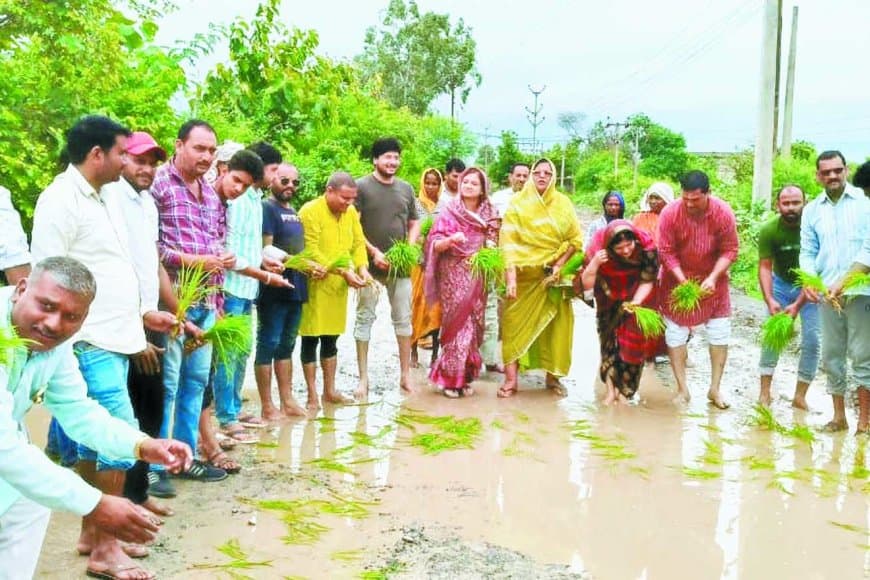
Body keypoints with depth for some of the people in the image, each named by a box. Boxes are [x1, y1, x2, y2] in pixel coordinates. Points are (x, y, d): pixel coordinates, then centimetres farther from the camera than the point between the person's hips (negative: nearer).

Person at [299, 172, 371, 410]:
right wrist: (343, 271, -22)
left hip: (338, 287, 6)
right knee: (311, 340, 1)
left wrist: (362, 267, -10)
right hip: (315, 285, -6)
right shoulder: (310, 211, -15)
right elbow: (311, 251, -19)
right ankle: (312, 396, 10)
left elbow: (358, 243, 9)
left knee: (331, 339, 15)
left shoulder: (350, 212, 6)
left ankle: (330, 391, 26)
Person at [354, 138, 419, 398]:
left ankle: (405, 374, 20)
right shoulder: (361, 186, -4)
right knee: (365, 319, 2)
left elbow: (414, 223, 17)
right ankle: (363, 379, 9)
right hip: (370, 265, -4)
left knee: (403, 318, 9)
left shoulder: (406, 189, 11)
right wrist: (374, 252, -14)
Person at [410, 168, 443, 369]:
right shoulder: (416, 205, 0)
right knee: (418, 305, 0)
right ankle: (414, 352, 8)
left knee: (437, 306, 4)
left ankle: (435, 353, 10)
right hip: (420, 261, -2)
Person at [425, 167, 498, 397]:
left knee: (473, 325, 3)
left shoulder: (490, 215, 8)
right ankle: (450, 378, 2)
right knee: (457, 323, -7)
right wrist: (451, 240, -24)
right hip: (453, 277, -3)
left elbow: (493, 245, 13)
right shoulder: (449, 212, -1)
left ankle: (466, 378, 13)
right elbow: (435, 245, -5)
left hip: (477, 277, 3)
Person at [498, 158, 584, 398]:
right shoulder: (518, 203, -3)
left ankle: (552, 376, 16)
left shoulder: (563, 203, 4)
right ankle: (511, 379, -4)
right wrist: (510, 277, -21)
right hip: (523, 275, -2)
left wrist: (558, 266, -10)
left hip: (553, 275, 2)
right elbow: (508, 242, -11)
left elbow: (575, 239, 2)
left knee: (555, 325, 4)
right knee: (515, 324, -6)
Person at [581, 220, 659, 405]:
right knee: (608, 339, -1)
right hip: (609, 299, 1)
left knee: (633, 341, -2)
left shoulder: (646, 248, -31)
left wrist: (635, 303, -36)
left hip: (636, 298, 0)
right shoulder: (598, 249, -30)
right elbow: (587, 284, -24)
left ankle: (624, 391, 9)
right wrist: (594, 263, -42)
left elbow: (647, 282, -19)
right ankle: (611, 389, 8)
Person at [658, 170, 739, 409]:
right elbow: (666, 252, -15)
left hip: (712, 277, 1)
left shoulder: (724, 213, -19)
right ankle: (682, 389, 11)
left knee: (720, 332, 1)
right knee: (675, 332, 0)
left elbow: (729, 250, -13)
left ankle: (715, 388, 14)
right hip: (678, 277, 0)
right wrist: (683, 282, -24)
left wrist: (713, 278, -25)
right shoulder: (670, 213, -21)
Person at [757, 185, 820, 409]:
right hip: (781, 283, 1)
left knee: (812, 341, -5)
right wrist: (770, 300, -32)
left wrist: (798, 304, -34)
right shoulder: (769, 230, -21)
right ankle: (764, 392, 2)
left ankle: (800, 396, 5)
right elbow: (765, 267, -18)